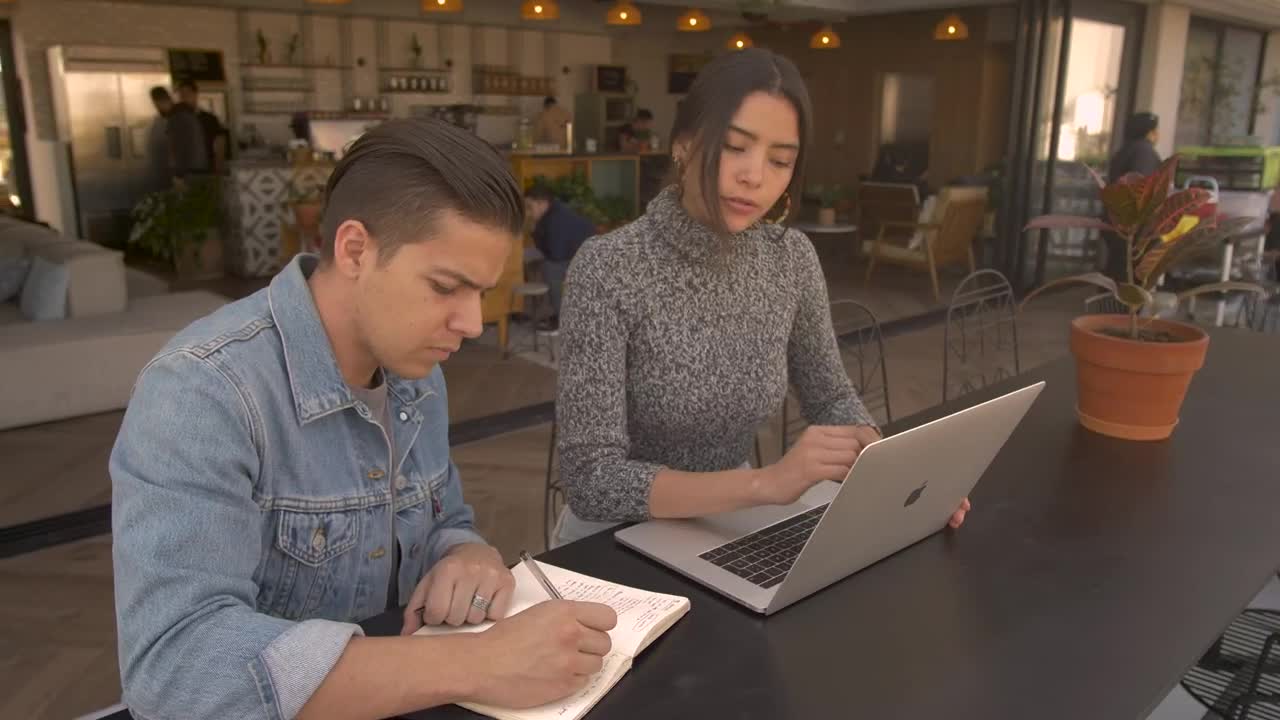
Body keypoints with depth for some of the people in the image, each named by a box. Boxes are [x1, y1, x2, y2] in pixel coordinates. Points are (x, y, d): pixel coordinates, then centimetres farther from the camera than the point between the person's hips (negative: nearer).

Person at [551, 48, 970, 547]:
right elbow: (592, 481, -26)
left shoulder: (792, 259, -6)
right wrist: (765, 483, -36)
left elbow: (829, 397, 7)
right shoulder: (607, 269, -22)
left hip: (727, 525, 5)